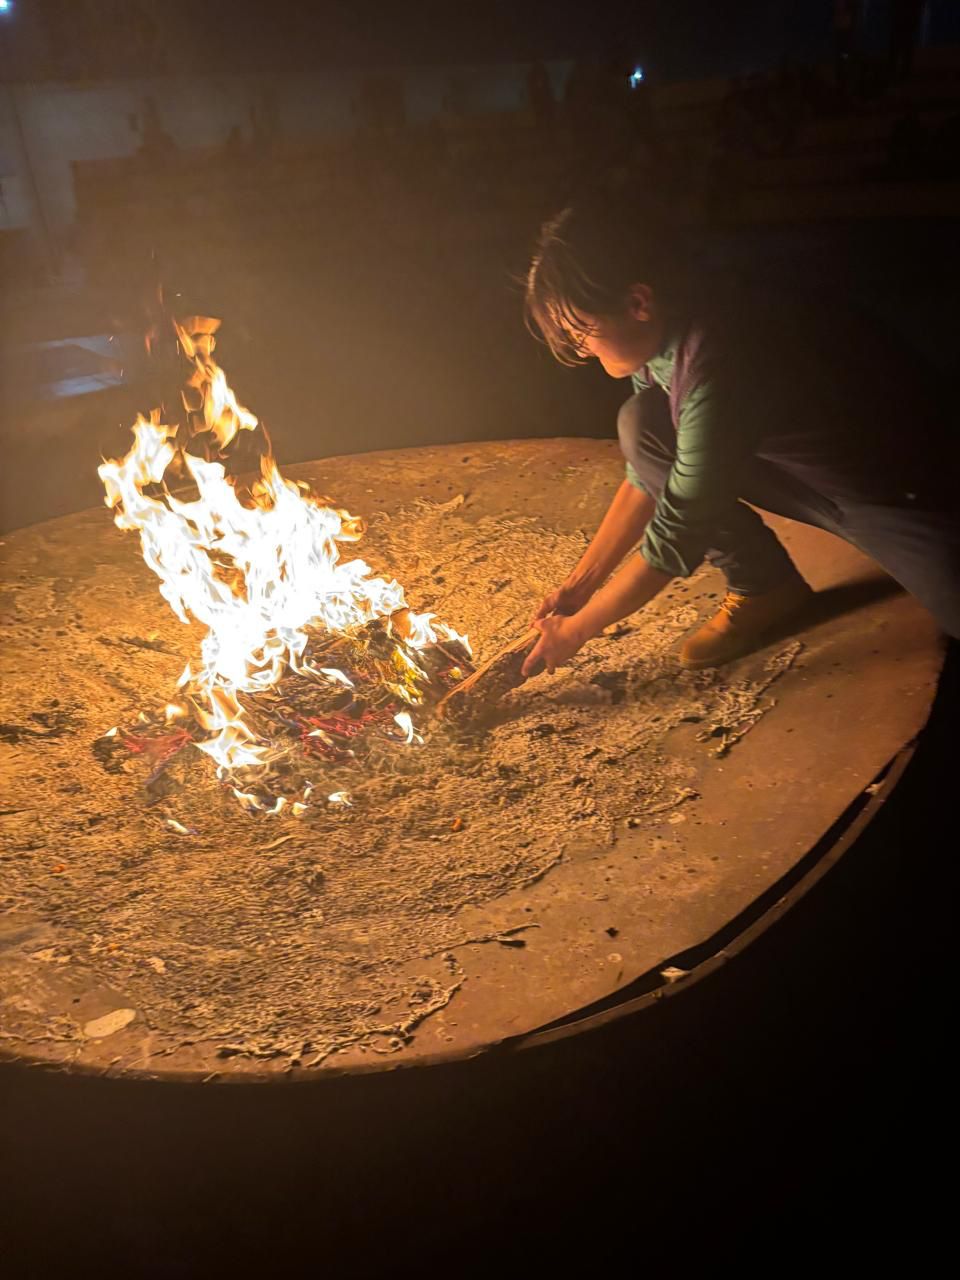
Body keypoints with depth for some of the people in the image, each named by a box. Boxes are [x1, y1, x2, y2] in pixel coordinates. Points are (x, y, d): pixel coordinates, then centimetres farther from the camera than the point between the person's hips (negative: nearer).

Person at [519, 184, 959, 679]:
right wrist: (580, 582, 1)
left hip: (905, 487, -7)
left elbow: (674, 536, -27)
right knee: (641, 428, -11)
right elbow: (649, 471, 4)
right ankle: (764, 586, 1)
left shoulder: (717, 364, -34)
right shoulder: (660, 337, -9)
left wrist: (577, 629, -15)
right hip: (802, 469, 7)